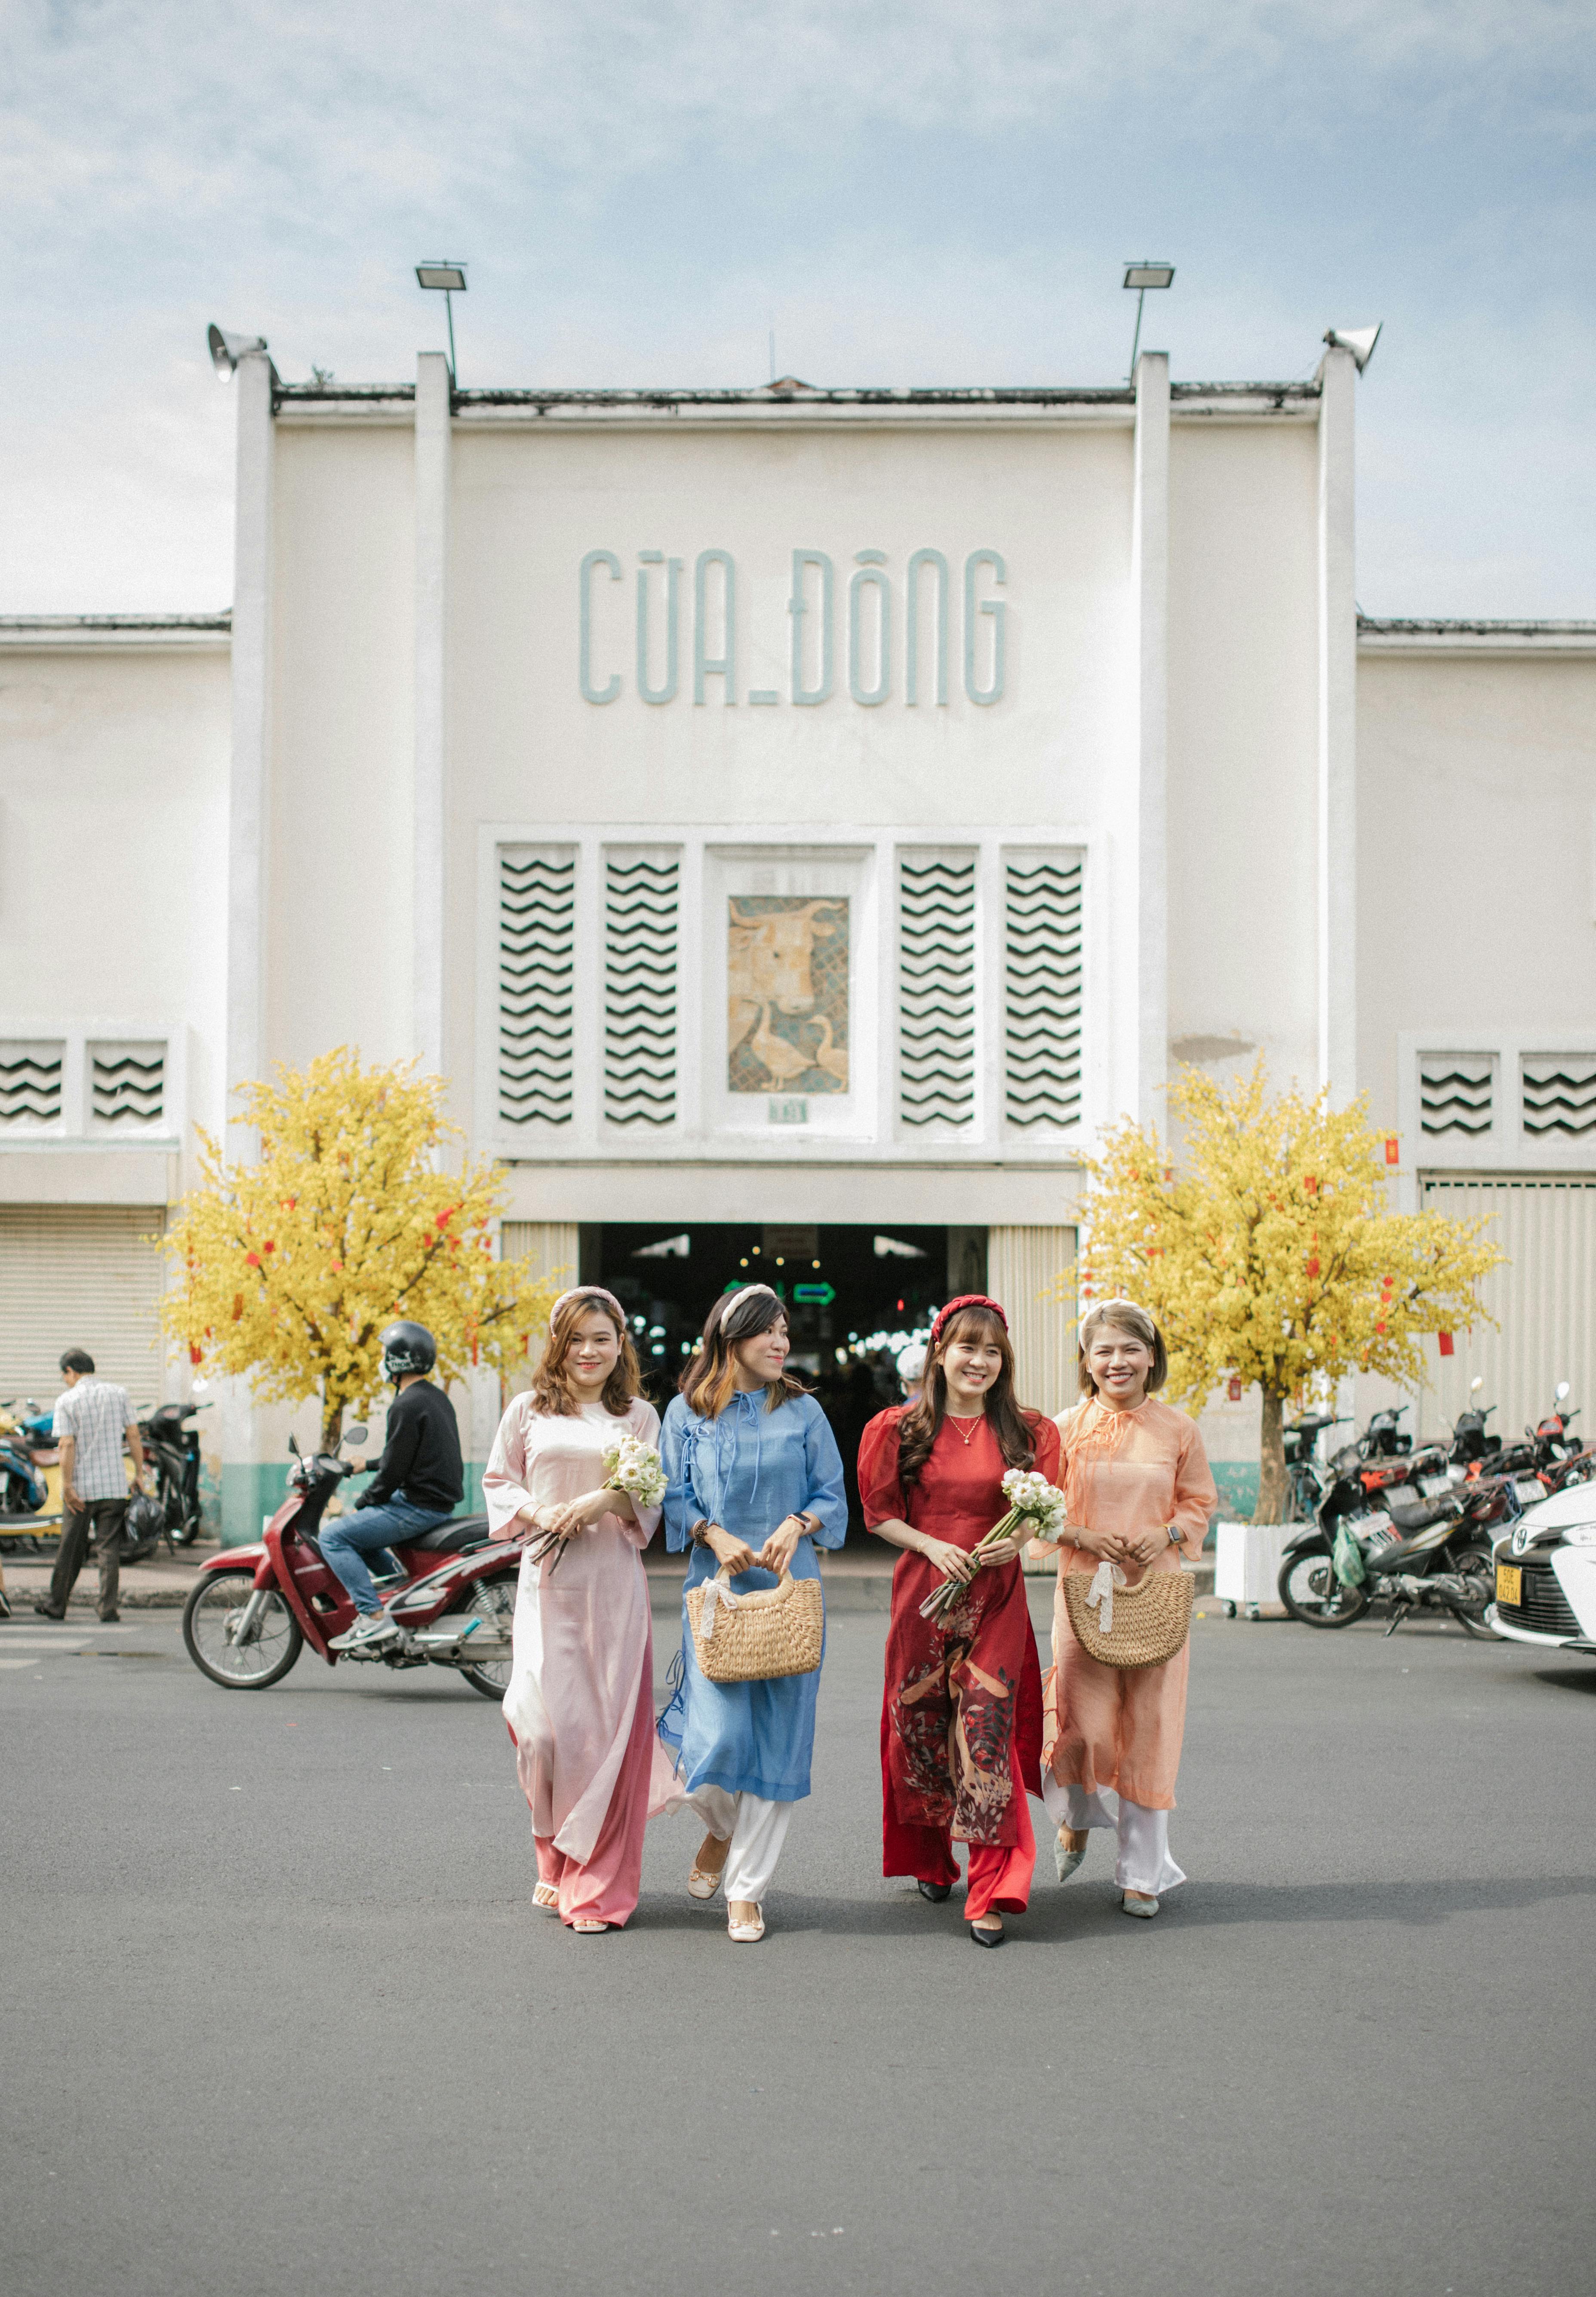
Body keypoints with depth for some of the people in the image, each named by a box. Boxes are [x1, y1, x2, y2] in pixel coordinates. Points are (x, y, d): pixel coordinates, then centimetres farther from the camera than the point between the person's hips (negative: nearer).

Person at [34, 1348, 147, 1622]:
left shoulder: (67, 1401, -5)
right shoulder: (117, 1393, 4)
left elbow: (67, 1446, -12)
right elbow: (133, 1435, 2)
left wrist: (67, 1487, -11)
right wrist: (139, 1473, 8)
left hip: (81, 1487, -2)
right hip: (115, 1486, 2)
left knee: (71, 1549, 10)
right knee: (110, 1548, 4)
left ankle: (56, 1605, 22)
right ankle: (108, 1607, -2)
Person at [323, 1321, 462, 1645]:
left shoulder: (407, 1406, -18)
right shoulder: (436, 1397, 12)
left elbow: (394, 1469, -18)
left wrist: (361, 1504, -5)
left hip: (419, 1507, -10)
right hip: (442, 1501, 10)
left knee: (332, 1536, -10)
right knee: (359, 1532, 27)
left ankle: (374, 1616, -16)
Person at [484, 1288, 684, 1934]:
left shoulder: (640, 1416, 9)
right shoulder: (528, 1410, 9)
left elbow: (652, 1501, 6)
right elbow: (498, 1483, 12)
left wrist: (606, 1500, -14)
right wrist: (535, 1511, -7)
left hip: (613, 1584, 0)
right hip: (547, 1582, 0)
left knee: (609, 1727, -3)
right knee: (544, 1723, -7)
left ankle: (600, 1887, 6)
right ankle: (556, 1863, 16)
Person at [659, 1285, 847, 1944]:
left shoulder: (804, 1413, 7)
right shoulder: (687, 1413, 5)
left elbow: (832, 1495, 8)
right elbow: (675, 1499, 5)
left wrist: (798, 1524, -12)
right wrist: (715, 1536, -12)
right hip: (716, 1589, -1)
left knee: (777, 1738, -1)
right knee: (717, 1739, -11)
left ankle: (746, 1889, 12)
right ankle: (721, 1830, 24)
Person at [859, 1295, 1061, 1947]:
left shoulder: (1027, 1432, 5)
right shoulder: (901, 1429, 3)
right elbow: (880, 1514, 5)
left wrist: (1017, 1540, -11)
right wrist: (933, 1547, -10)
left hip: (996, 1599, -1)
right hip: (922, 1593, 1)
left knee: (986, 1730, -10)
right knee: (921, 1727, 9)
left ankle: (991, 1892, -8)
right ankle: (931, 1861, 32)